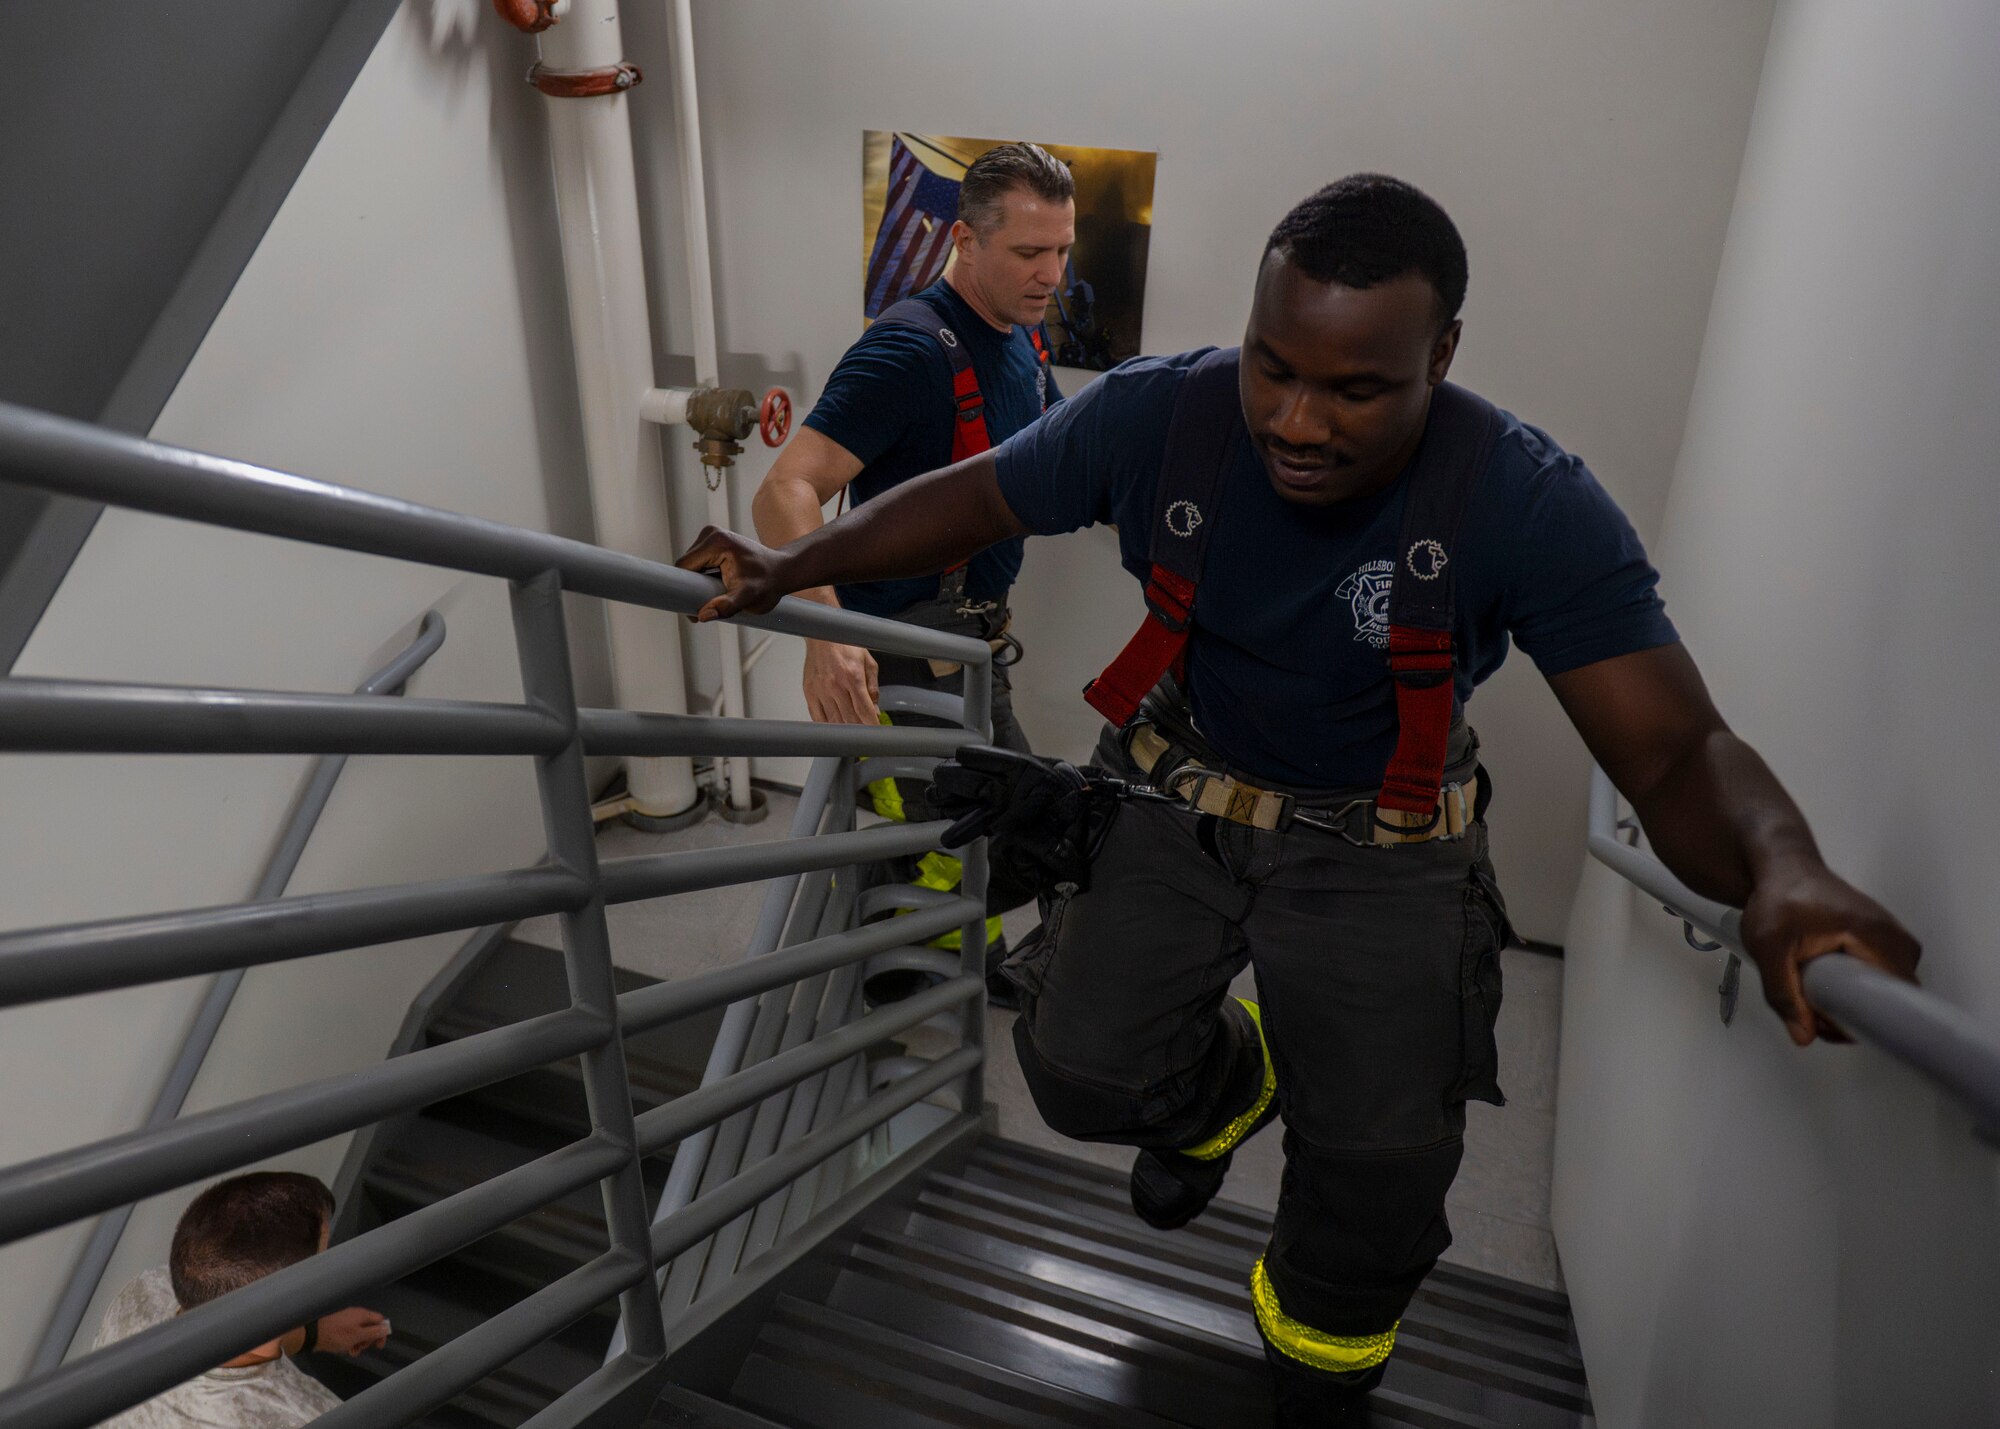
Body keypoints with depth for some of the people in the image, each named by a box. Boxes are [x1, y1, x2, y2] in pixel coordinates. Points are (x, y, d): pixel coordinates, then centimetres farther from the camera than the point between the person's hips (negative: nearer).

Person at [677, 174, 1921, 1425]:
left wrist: (1781, 873, -46)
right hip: (1179, 802, 2)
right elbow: (975, 497, -4)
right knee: (1081, 1072, -6)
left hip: (1383, 850, -1)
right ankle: (1229, 1084, 34)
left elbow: (1679, 751, -24)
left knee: (1381, 1179, 0)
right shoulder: (1156, 416, -20)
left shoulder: (1533, 505, -25)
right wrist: (792, 568, -7)